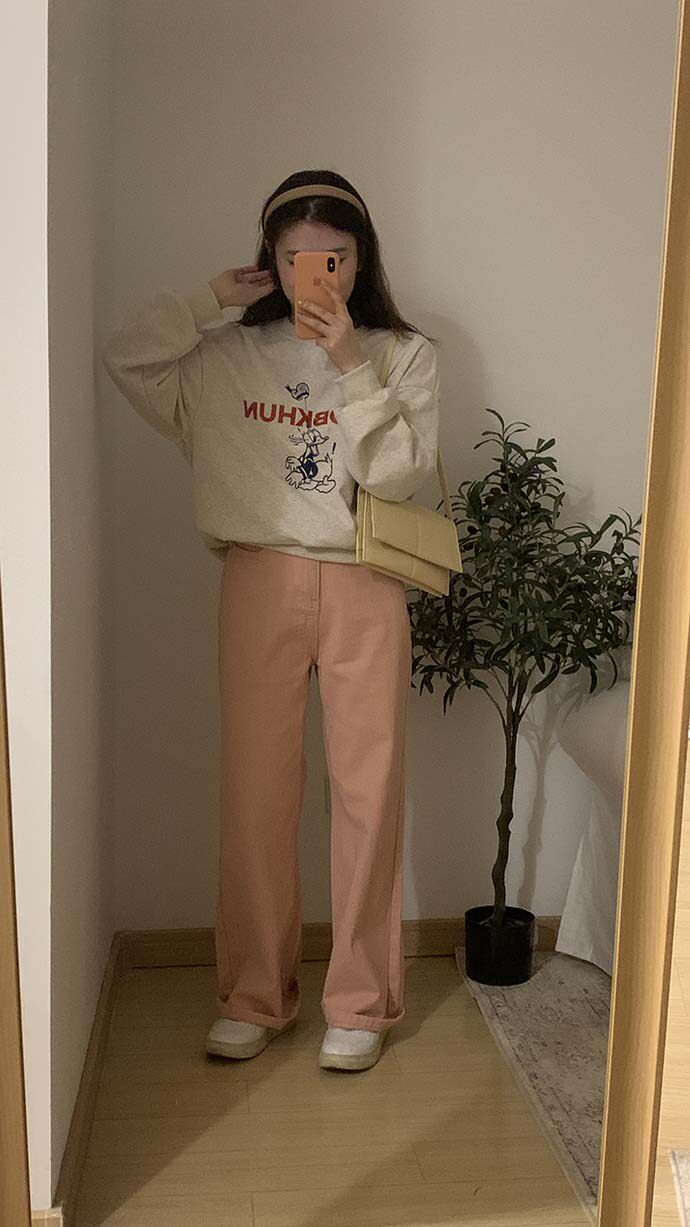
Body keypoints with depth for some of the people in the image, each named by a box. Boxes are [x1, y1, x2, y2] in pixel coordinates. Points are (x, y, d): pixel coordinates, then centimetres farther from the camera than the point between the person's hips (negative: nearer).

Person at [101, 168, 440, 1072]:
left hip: (364, 588, -1)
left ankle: (362, 1001, 18)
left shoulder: (404, 353, 4)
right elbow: (126, 358, -2)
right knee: (256, 790, 5)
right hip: (261, 582, 1)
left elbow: (401, 474, -7)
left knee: (369, 788, 1)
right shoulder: (228, 356, 8)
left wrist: (352, 368, -14)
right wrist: (212, 297, 0)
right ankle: (255, 996, 21)